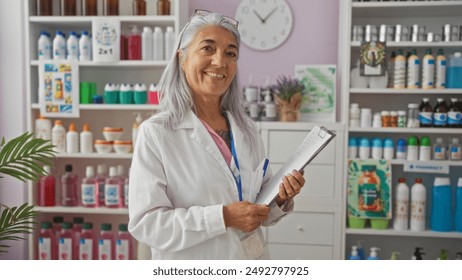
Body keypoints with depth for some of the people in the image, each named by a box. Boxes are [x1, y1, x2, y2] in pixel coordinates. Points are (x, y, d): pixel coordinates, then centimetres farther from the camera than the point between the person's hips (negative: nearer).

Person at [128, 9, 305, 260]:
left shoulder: (246, 129, 0)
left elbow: (259, 208, 9)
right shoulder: (156, 132, -16)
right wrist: (223, 217, -25)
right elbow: (145, 223, -20)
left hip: (252, 258, 5)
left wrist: (279, 199, -11)